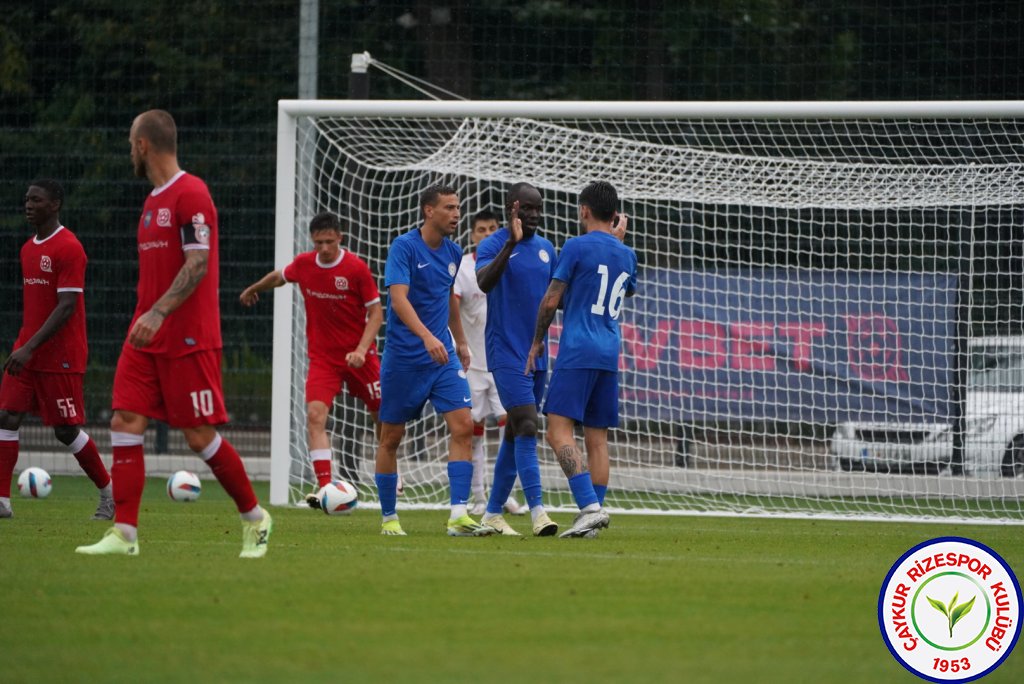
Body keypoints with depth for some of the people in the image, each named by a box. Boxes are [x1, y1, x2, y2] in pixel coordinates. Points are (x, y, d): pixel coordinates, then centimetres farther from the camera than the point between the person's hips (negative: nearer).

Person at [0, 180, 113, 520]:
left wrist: (30, 348, -25)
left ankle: (109, 494, 17)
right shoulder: (28, 249, 13)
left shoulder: (68, 248, -13)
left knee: (66, 430, -1)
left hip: (61, 357, -8)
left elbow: (67, 307, -19)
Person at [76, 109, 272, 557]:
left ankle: (255, 518, 14)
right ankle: (124, 533, -4)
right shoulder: (154, 201, 17)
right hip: (147, 338, 9)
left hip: (188, 341, -9)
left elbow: (197, 264, -20)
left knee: (199, 436, -4)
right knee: (125, 422, -3)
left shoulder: (190, 194, -11)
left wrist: (158, 313, -29)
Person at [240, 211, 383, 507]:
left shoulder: (356, 268, -13)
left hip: (358, 355, -2)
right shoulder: (303, 264, -3)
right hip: (322, 357, 2)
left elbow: (376, 311, -9)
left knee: (381, 415, 9)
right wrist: (253, 289, 38)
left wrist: (361, 350, -21)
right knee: (315, 414, -19)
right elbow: (279, 276, 21)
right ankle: (325, 487, -24)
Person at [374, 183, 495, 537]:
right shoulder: (404, 246, -12)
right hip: (403, 357, -5)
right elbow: (399, 298, -24)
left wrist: (461, 342, 29)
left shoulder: (453, 252, 7)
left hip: (443, 356, 5)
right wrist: (427, 337, -36)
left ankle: (459, 515, -14)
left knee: (463, 426, -11)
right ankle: (388, 517, 18)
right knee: (391, 437, 4)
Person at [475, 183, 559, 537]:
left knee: (515, 434, 10)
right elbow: (484, 282, -26)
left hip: (537, 355, 7)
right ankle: (537, 511, -22)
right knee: (527, 427, -18)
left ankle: (493, 513, 17)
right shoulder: (492, 245, -7)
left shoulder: (546, 248, 12)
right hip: (506, 352, -7)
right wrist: (511, 243, -37)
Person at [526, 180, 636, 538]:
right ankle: (592, 517, 5)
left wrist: (537, 341, 7)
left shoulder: (577, 247, -6)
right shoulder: (626, 255, 14)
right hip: (610, 356, 7)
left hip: (577, 352, -7)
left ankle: (590, 506, -26)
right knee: (597, 438, 9)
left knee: (559, 429, -11)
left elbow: (551, 301, -6)